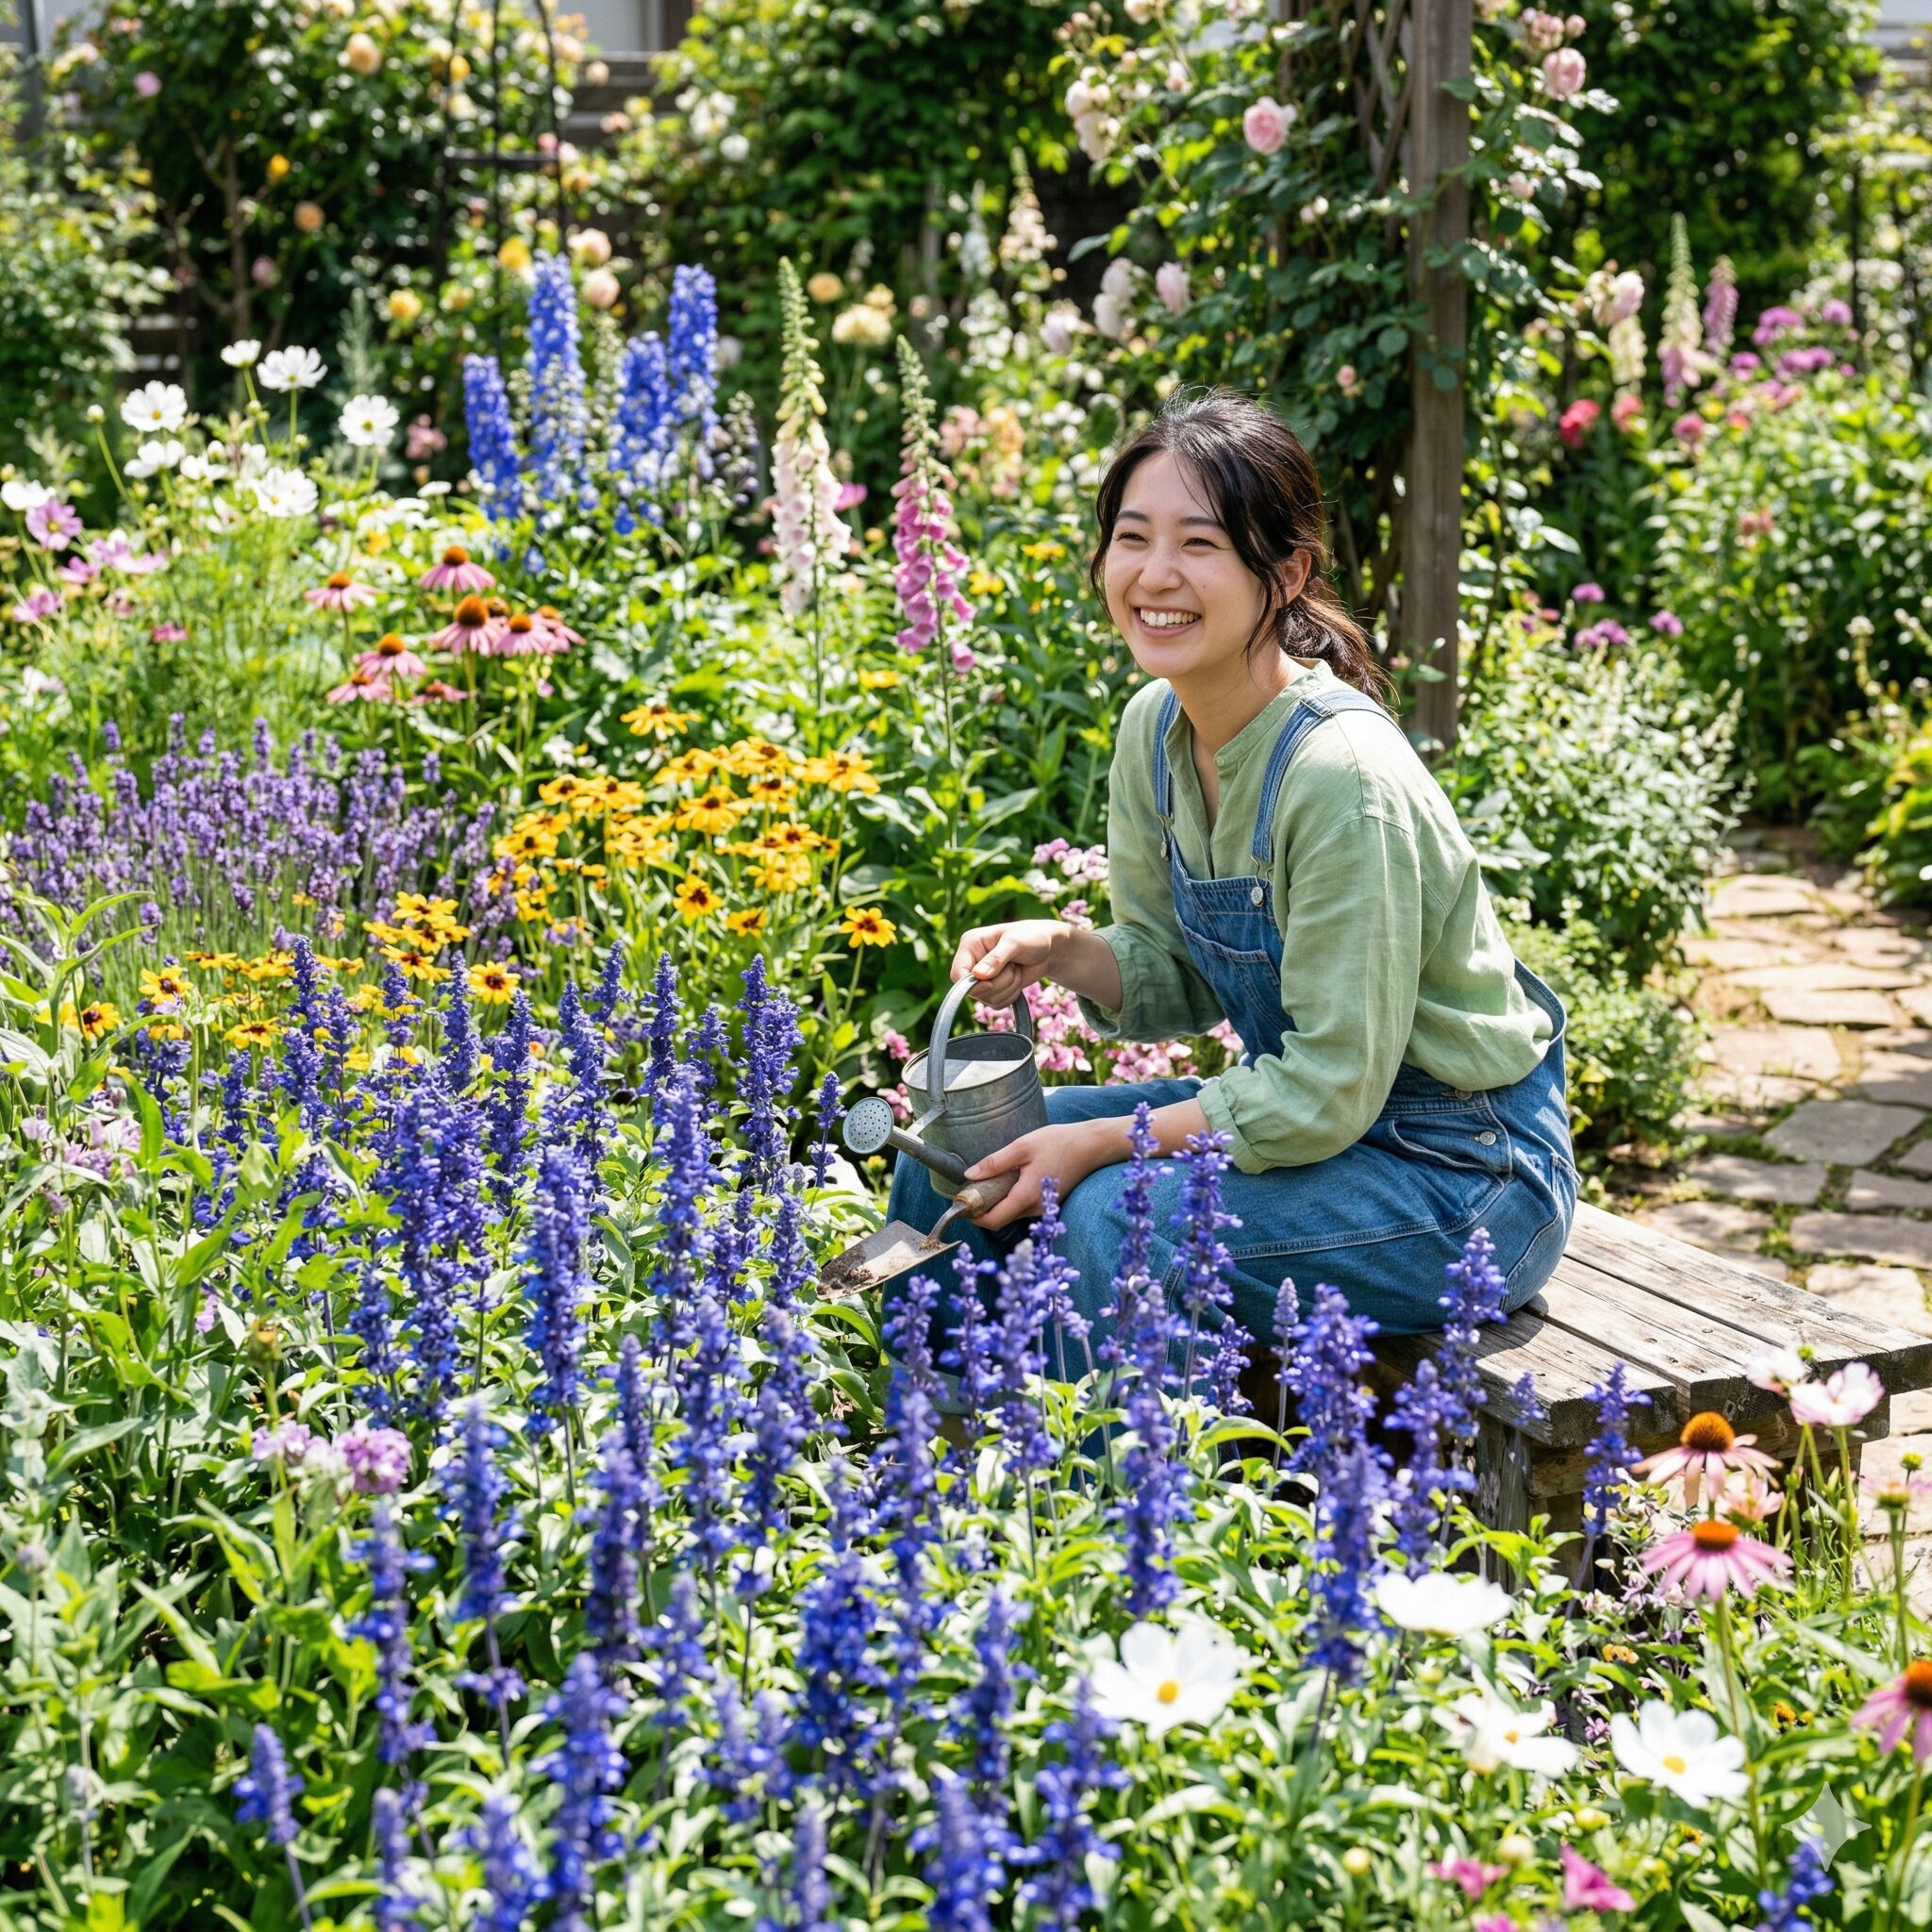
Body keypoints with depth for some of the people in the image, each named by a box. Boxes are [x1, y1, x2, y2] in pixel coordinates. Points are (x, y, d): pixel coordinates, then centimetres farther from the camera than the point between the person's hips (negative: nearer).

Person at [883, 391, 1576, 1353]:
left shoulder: (1343, 777, -28)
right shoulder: (1154, 727, -4)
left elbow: (1328, 1091, -25)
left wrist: (1100, 1143, -21)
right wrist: (1060, 951, -12)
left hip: (1466, 1173, -8)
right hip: (1308, 1103, 8)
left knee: (1117, 1217, -28)